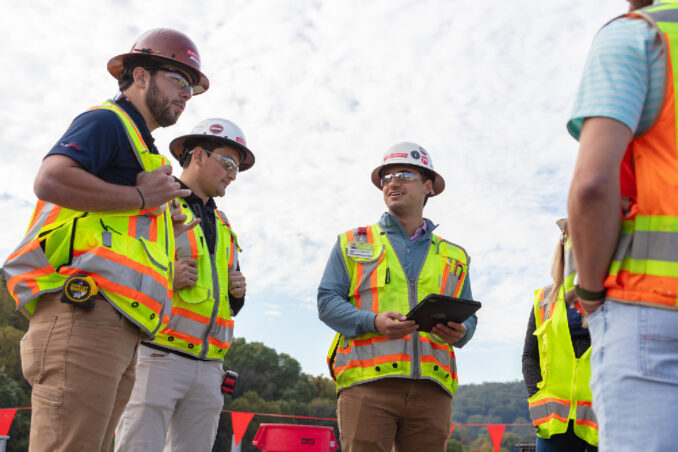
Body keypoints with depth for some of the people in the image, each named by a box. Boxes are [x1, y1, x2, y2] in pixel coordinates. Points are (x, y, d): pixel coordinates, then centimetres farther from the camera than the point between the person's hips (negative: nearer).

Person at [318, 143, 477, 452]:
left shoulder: (454, 257, 22)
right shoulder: (353, 243, 16)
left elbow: (468, 316, 20)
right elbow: (327, 302, 6)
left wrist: (460, 332, -6)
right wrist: (373, 322, -12)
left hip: (431, 389, 2)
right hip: (367, 381, -2)